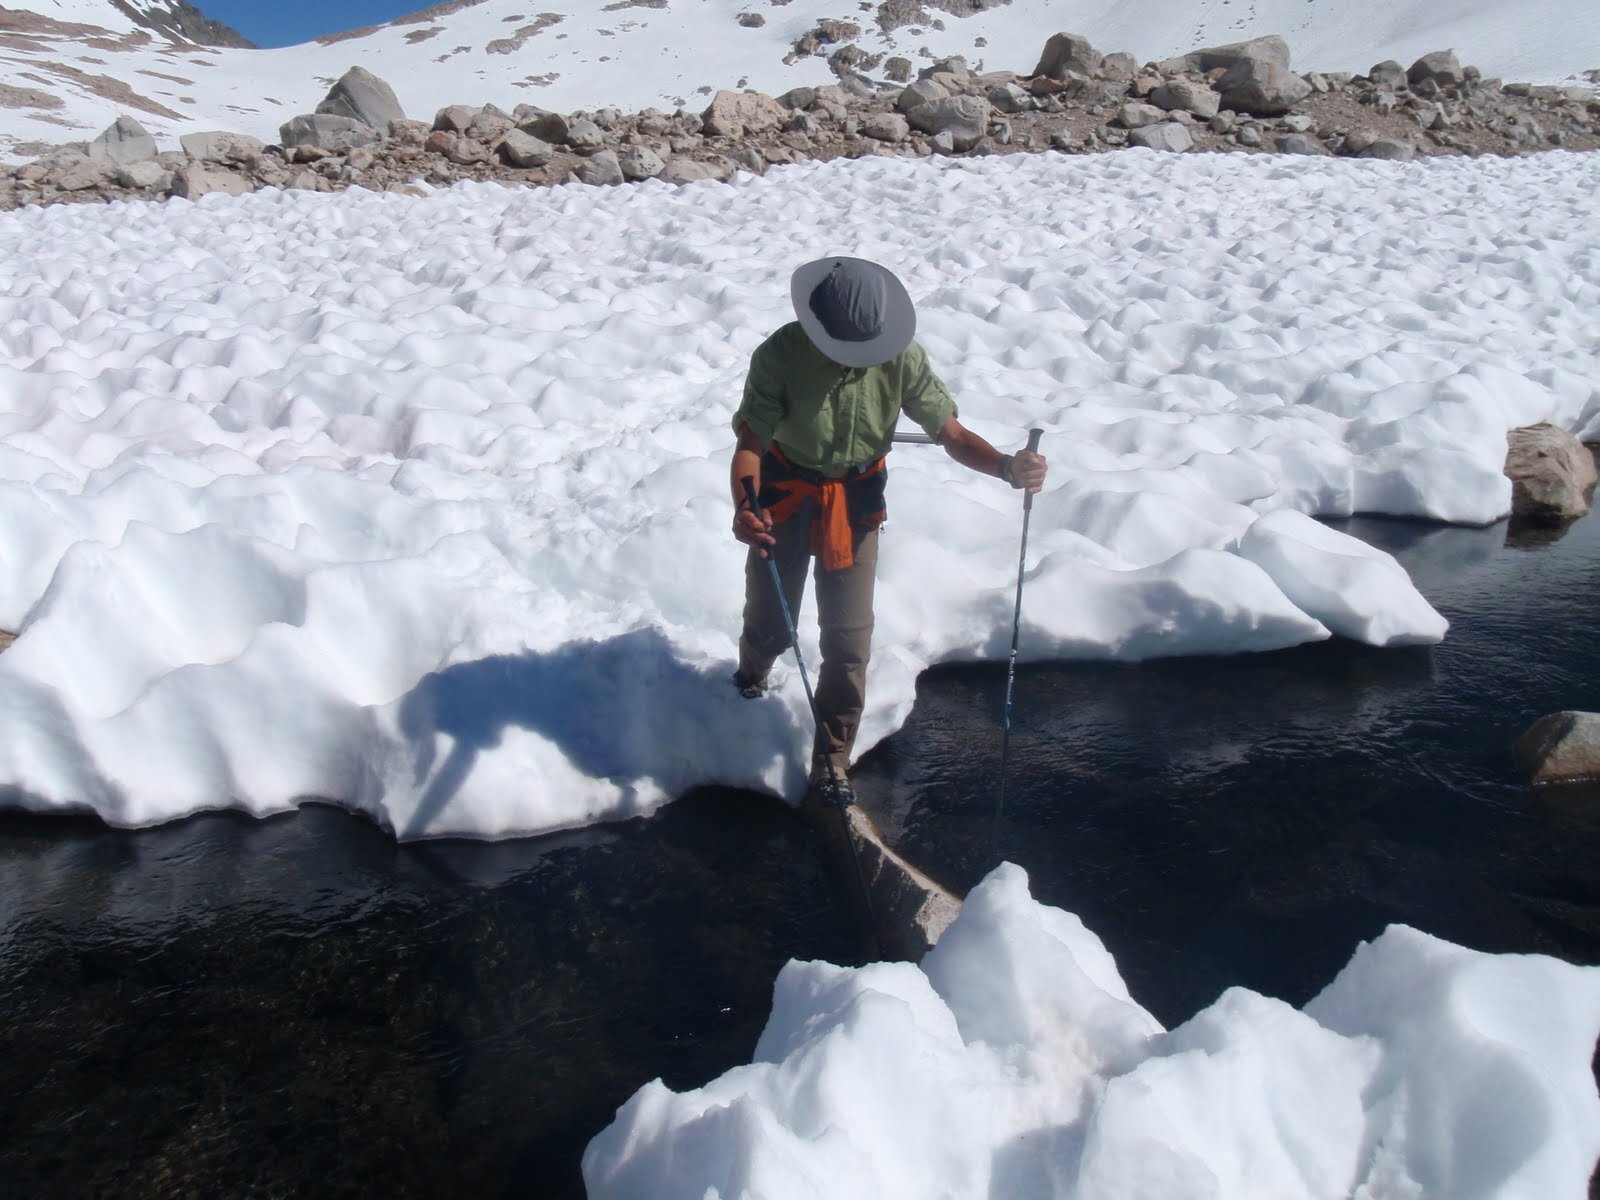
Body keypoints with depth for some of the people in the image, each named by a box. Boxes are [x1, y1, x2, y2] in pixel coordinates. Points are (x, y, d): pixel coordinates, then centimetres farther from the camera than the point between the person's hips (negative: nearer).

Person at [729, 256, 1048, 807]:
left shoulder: (901, 357, -18)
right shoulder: (780, 355, -24)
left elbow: (951, 434, -15)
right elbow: (750, 446, -25)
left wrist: (1007, 466, -35)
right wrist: (743, 507, -45)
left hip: (856, 503, 1)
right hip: (785, 495, -1)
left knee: (849, 638, -1)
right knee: (770, 622, 11)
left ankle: (831, 762, 14)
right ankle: (752, 675, 50)